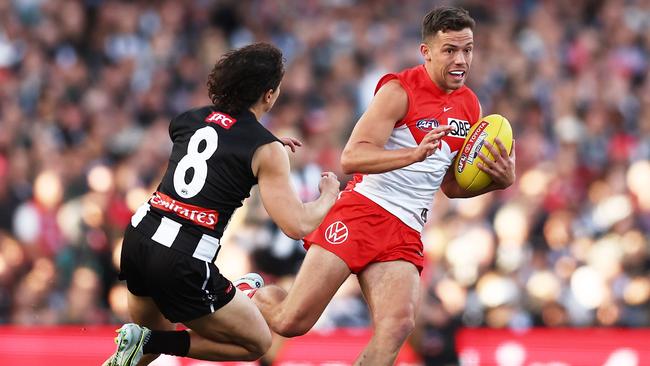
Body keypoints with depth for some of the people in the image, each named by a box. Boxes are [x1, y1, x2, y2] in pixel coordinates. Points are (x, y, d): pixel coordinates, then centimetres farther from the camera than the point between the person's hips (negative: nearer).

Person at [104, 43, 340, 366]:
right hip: (184, 265, -7)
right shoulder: (266, 151, -6)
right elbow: (298, 225, -10)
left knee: (156, 332, 33)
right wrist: (329, 195, 10)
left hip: (140, 235, 7)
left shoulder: (189, 120, 12)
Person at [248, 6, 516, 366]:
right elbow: (351, 157, -18)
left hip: (405, 233, 6)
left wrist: (498, 180, 4)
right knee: (292, 320, -10)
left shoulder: (469, 107, 14)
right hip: (363, 211, -6)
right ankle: (250, 295, 25)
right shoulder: (400, 90, -8)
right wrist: (414, 154, -32)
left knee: (398, 325, -20)